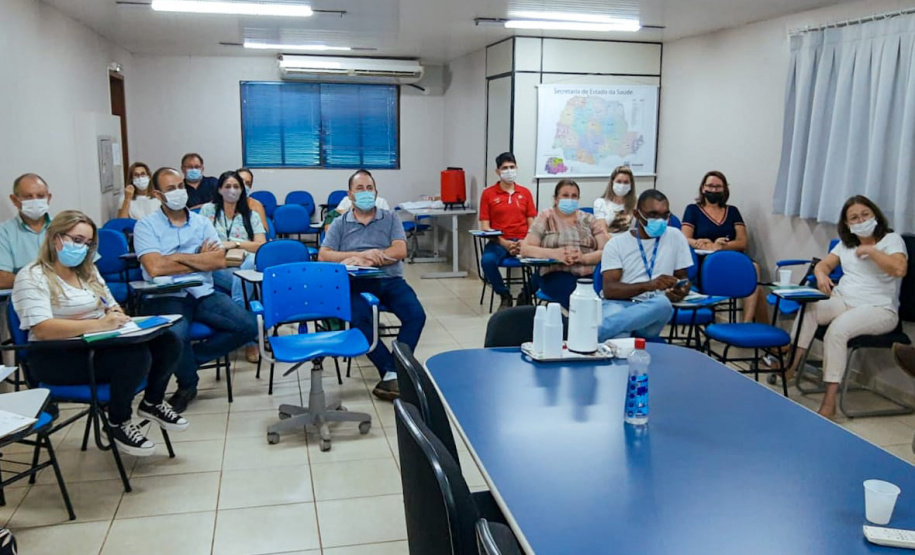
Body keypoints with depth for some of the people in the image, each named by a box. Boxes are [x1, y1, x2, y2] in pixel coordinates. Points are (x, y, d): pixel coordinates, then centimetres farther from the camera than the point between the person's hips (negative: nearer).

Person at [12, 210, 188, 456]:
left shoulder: (88, 270, 16)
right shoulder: (32, 277, -9)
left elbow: (112, 307, 21)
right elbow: (42, 329, -22)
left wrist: (116, 316, -6)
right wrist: (98, 325, -32)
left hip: (97, 344, 8)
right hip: (57, 356, -7)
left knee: (168, 342, -15)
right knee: (136, 355, -32)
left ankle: (152, 402, 9)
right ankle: (118, 423, -10)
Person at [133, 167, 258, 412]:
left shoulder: (202, 222, 13)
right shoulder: (146, 226, 2)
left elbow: (219, 260, -1)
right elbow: (155, 268, -13)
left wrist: (179, 257, -9)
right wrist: (200, 259, -3)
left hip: (203, 293, 4)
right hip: (166, 297, -4)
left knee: (248, 326, -17)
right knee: (176, 334, -36)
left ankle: (189, 358, 5)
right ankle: (187, 383, 0)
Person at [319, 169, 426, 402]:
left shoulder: (390, 218, 14)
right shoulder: (340, 224, 13)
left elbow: (400, 251, -1)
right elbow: (323, 255, 0)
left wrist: (367, 259, -13)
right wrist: (361, 254, -14)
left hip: (391, 280, 1)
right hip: (358, 283, -1)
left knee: (416, 315, -26)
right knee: (360, 320, -33)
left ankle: (391, 374, -22)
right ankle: (392, 373, -24)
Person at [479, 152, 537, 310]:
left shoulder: (525, 193, 12)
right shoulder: (488, 193, 5)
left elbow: (532, 224, 9)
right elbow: (485, 227, 0)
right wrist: (504, 243, -14)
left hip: (523, 242, 2)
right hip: (498, 242, -1)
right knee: (487, 260, -34)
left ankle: (526, 294, 0)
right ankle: (505, 295, -6)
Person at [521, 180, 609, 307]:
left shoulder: (589, 219, 17)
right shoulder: (545, 217, 12)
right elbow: (525, 249, 2)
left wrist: (584, 257, -15)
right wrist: (554, 253, -16)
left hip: (590, 274, 3)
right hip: (557, 275, -2)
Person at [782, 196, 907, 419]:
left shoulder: (892, 239, -1)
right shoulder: (846, 243, 20)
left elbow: (899, 269, -19)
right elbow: (823, 264, 16)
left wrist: (871, 250, -15)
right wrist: (821, 275, -7)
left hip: (878, 309, -6)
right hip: (842, 300, 6)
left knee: (838, 328, -34)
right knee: (808, 309, -25)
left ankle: (829, 401, -34)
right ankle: (792, 365, -22)